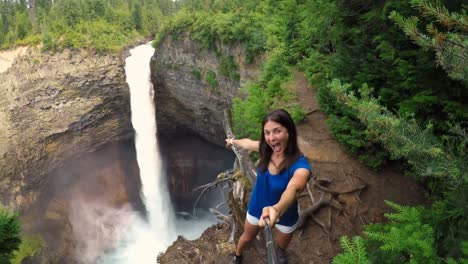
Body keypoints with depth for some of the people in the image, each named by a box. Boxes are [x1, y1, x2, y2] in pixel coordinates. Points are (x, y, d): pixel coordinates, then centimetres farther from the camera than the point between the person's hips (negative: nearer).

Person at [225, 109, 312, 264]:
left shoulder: (300, 165, -38)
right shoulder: (266, 149, -23)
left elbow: (293, 189, -60)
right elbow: (248, 143, 1)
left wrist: (277, 209, -81)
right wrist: (233, 142, 22)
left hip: (285, 215, -2)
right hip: (257, 208, 2)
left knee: (281, 245, 30)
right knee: (247, 237, 29)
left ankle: (280, 251, 68)